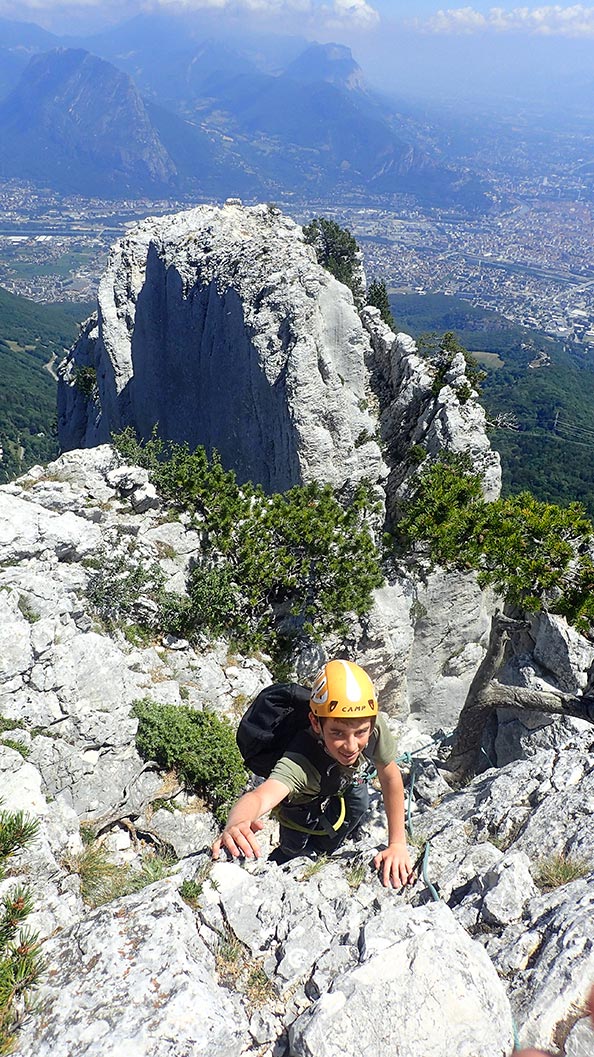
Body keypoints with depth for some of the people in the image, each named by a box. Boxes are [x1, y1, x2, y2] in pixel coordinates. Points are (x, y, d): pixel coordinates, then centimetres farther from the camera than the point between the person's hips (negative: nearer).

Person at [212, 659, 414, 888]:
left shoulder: (374, 727, -37)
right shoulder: (299, 764, -49)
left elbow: (390, 777, -21)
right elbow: (260, 796, -67)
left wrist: (398, 844, -22)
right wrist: (236, 825, -90)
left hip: (347, 784, 4)